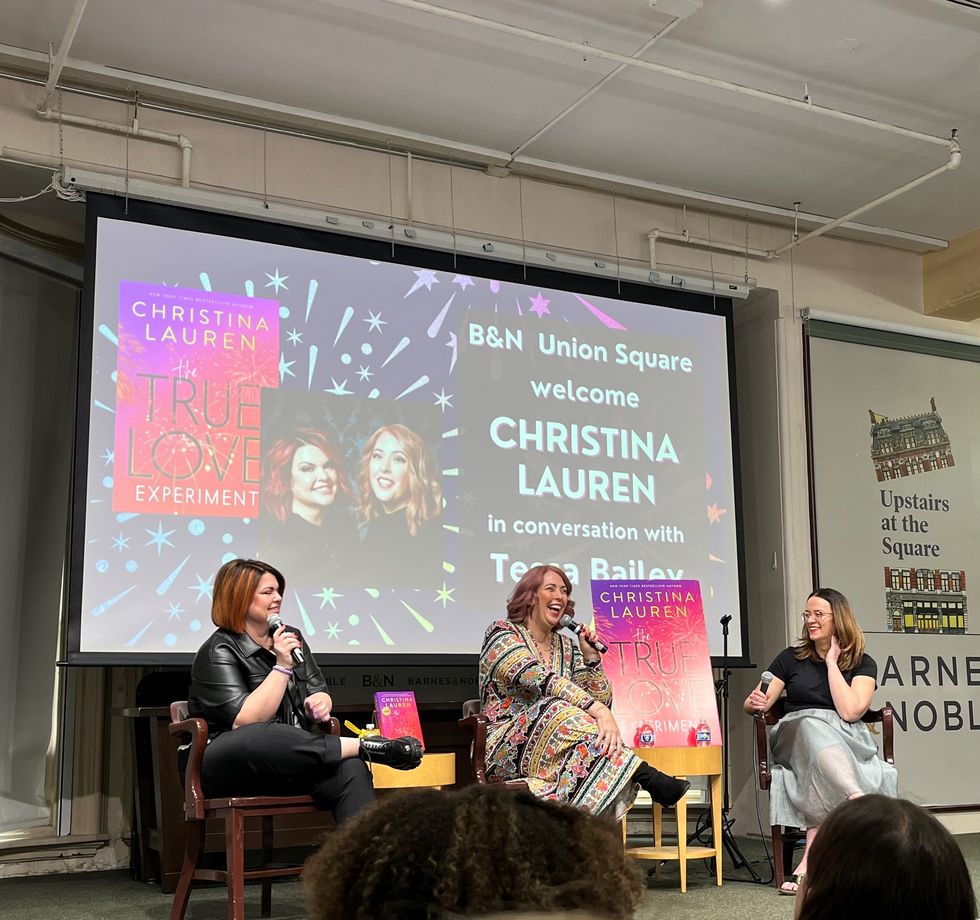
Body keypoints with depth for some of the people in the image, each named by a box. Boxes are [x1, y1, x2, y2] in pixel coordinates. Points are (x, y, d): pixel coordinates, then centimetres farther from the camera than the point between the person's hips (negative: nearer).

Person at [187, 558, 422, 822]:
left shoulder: (291, 638, 17)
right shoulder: (218, 652, -4)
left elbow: (320, 692, 18)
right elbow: (245, 723, -17)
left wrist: (320, 703, -7)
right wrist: (282, 666, -17)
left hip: (294, 757, 5)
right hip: (234, 762, -5)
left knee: (351, 771, -29)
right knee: (257, 737, -42)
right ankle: (364, 747, -31)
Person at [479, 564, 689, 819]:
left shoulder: (566, 646, 16)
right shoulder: (502, 633, -3)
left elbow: (600, 700, 11)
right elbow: (541, 679, -21)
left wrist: (590, 656, -2)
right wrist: (599, 711, -33)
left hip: (555, 752, 5)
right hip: (505, 750, -5)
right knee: (560, 709, -34)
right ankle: (649, 778, -41)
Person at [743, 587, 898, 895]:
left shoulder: (862, 663, 8)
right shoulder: (791, 658, 13)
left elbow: (849, 712, -9)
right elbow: (756, 705, 9)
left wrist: (832, 662, -4)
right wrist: (754, 702, -15)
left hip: (847, 741, 0)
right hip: (796, 734, 0)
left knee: (822, 775, -38)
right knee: (814, 727, -38)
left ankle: (811, 857, -43)